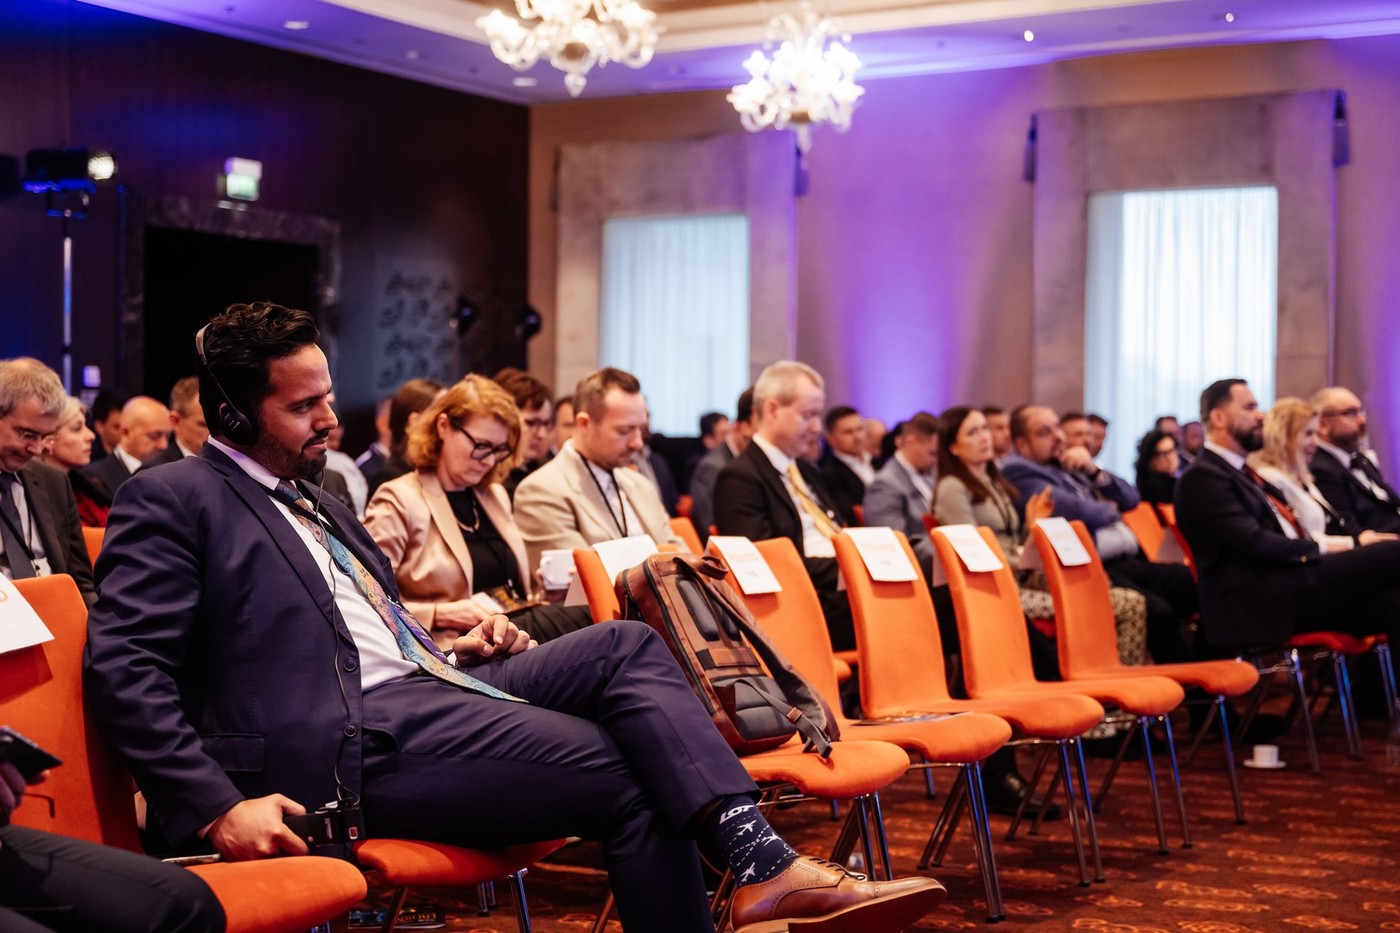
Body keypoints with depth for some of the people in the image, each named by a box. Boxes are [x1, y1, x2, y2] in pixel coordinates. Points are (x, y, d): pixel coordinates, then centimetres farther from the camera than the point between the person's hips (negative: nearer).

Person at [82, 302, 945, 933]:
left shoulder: (318, 506, 25)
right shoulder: (172, 501, -2)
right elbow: (126, 668, -11)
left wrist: (455, 650, 10)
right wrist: (216, 807, -21)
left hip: (424, 686, 8)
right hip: (353, 736, -8)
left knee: (626, 645, -11)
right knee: (625, 768, -17)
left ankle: (759, 858, -24)